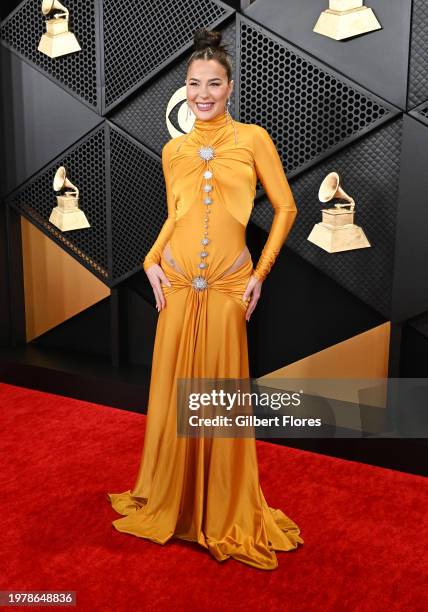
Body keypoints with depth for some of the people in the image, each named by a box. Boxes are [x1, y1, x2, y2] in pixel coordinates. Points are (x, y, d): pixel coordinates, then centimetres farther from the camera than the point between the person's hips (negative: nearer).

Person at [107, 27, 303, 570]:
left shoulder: (253, 139, 2)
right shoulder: (174, 150, 12)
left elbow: (285, 208, 3)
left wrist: (261, 271, -2)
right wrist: (151, 261, 3)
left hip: (227, 285, -3)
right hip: (177, 282, 3)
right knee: (174, 388, 8)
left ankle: (225, 513, 23)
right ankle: (170, 501, 30)